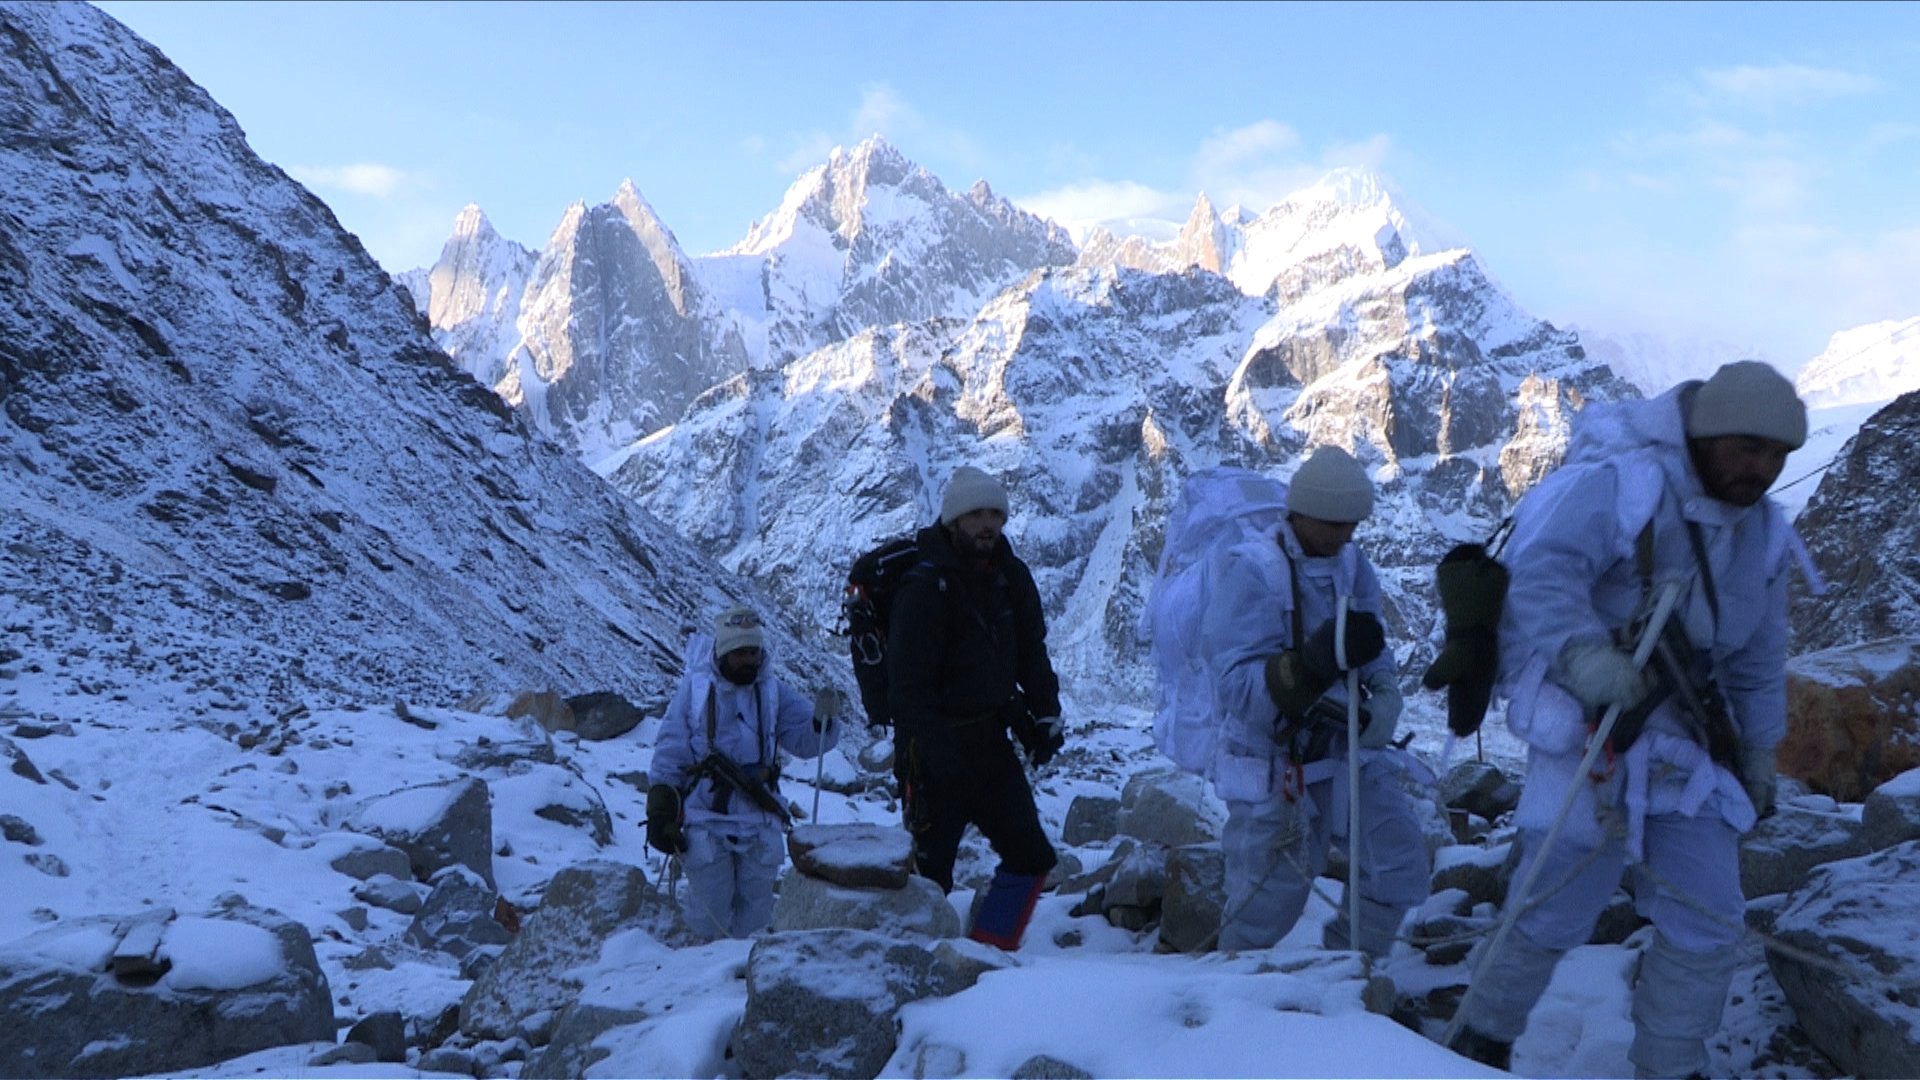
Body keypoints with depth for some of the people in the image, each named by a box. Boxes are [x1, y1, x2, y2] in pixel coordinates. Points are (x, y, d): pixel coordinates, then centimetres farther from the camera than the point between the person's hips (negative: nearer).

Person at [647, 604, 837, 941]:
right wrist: (659, 812, -1)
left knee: (754, 918, 6)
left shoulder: (773, 692, 9)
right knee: (710, 915, 0)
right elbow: (670, 753, 3)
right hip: (706, 821, -2)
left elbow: (808, 740, 4)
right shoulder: (694, 687, 2)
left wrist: (823, 721, -18)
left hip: (760, 822, 2)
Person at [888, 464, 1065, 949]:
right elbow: (908, 682, -19)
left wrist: (1046, 714, 6)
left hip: (991, 740, 7)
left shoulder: (1011, 576, 6)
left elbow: (1031, 653, 18)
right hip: (935, 745, -7)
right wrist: (938, 757, -24)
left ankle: (988, 951, 21)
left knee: (1031, 855, 8)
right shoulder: (925, 587, -16)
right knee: (929, 869, -2)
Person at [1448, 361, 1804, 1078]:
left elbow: (1759, 658, 21)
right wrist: (1585, 654, -43)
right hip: (1589, 733, -7)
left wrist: (1759, 753, 23)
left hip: (1685, 748, 7)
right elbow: (1540, 571, -28)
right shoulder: (1619, 483, -15)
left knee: (1708, 923, 7)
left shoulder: (1763, 533, 11)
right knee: (1554, 916, 0)